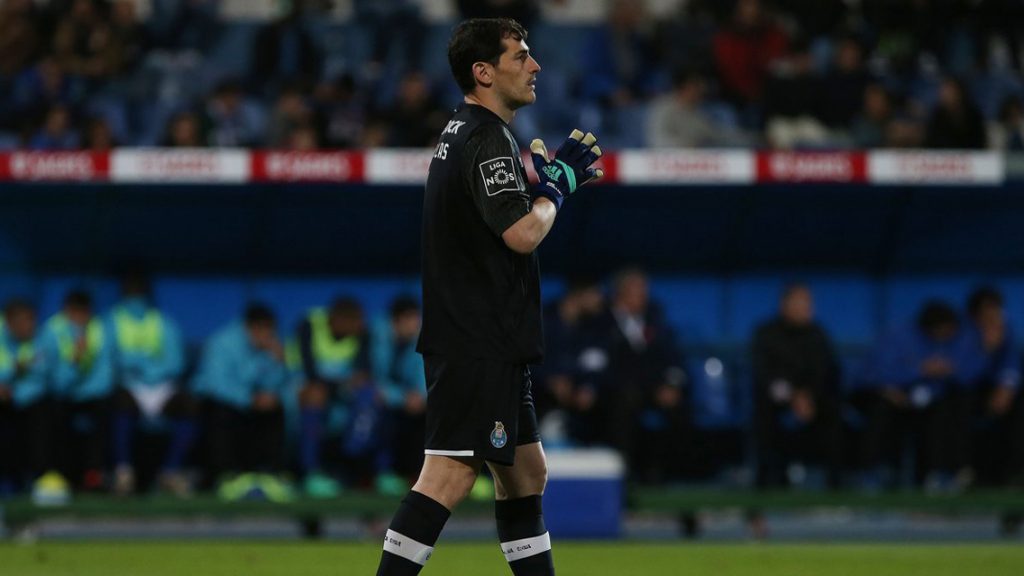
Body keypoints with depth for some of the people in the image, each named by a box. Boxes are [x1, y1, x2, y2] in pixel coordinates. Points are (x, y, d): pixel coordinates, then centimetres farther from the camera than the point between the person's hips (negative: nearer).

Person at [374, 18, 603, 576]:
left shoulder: (462, 132, 17)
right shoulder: (487, 140, -15)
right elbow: (522, 233, -23)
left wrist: (548, 172, 14)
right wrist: (557, 183, -6)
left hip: (482, 342, 11)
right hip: (477, 344, -11)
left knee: (525, 470, 15)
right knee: (450, 473, -16)